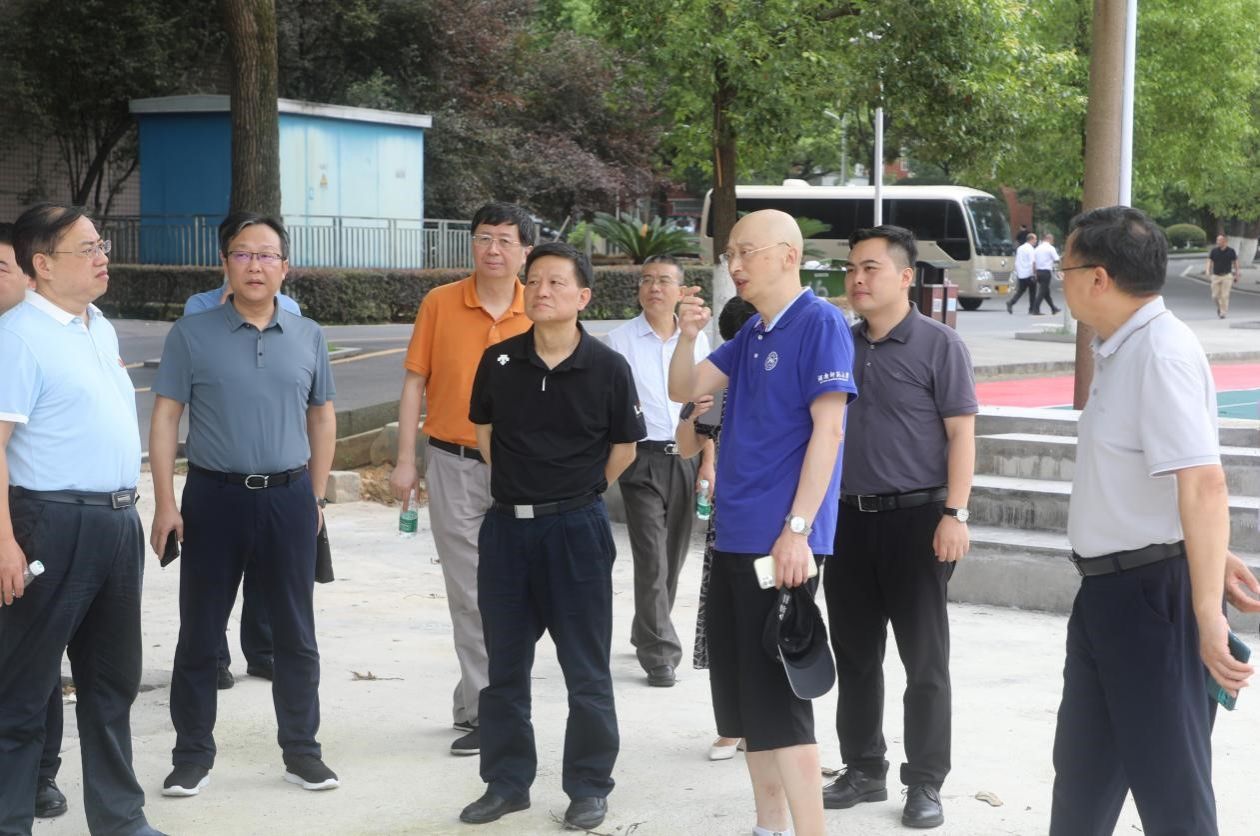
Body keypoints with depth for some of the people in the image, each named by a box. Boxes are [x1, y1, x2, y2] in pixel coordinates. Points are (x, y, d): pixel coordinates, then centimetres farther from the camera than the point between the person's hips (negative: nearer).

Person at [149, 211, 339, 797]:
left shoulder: (307, 337, 6)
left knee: (296, 634, 9)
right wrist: (165, 504, -9)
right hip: (214, 496, -2)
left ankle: (301, 750, 21)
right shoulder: (191, 335, -2)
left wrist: (315, 497, 9)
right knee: (199, 634, 6)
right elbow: (165, 419, -3)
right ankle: (192, 755, 17)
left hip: (288, 497, 2)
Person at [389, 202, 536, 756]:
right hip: (453, 463, 0)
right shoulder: (440, 303, 0)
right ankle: (486, 706, 10)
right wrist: (405, 460, -1)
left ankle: (479, 703, 19)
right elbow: (415, 382, 3)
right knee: (468, 593, 2)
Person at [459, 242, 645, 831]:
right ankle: (506, 782, 23)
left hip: (576, 528, -3)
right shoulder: (499, 361, 0)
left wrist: (575, 496, 8)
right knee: (504, 664, 11)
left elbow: (624, 447, 4)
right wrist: (519, 488, 12)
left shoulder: (607, 368, -8)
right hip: (506, 525, 3)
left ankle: (589, 787, 16)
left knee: (585, 667, 4)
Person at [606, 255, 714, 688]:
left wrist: (708, 462, 9)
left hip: (685, 457, 4)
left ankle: (646, 634, 29)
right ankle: (660, 653, -5)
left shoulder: (696, 340, 9)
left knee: (673, 555, 11)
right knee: (652, 559, -8)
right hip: (643, 457, -4)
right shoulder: (620, 340, -1)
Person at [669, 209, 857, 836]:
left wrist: (798, 530, -21)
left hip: (782, 541, -9)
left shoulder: (819, 322, -10)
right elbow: (684, 390, 16)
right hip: (734, 537, 9)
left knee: (777, 698, -9)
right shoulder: (750, 335, 15)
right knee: (740, 695, 14)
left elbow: (828, 429, -16)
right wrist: (688, 336, -4)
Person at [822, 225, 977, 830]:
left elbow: (961, 434, -8)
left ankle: (925, 784, 12)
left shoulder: (938, 344, -5)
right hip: (848, 518, 5)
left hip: (915, 518, -5)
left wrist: (955, 514, -15)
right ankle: (863, 771, 24)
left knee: (924, 660, 3)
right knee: (855, 655, 12)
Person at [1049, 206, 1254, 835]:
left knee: (1169, 783, 0)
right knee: (1083, 771, 22)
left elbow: (1203, 484, -29)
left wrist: (1207, 613, -33)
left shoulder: (1162, 354, -21)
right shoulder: (1119, 351, 9)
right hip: (1109, 588, 10)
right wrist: (1208, 556, 20)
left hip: (1152, 593, -10)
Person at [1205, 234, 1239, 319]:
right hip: (1216, 276, 2)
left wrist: (1237, 276, 8)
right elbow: (1209, 262, -1)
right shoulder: (1213, 251, 0)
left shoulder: (1231, 251, -2)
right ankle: (1219, 306, 33)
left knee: (1224, 295, -8)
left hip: (1227, 276, -2)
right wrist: (1208, 273, -16)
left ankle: (1223, 312, 1)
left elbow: (1235, 263, 7)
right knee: (1215, 296, 4)